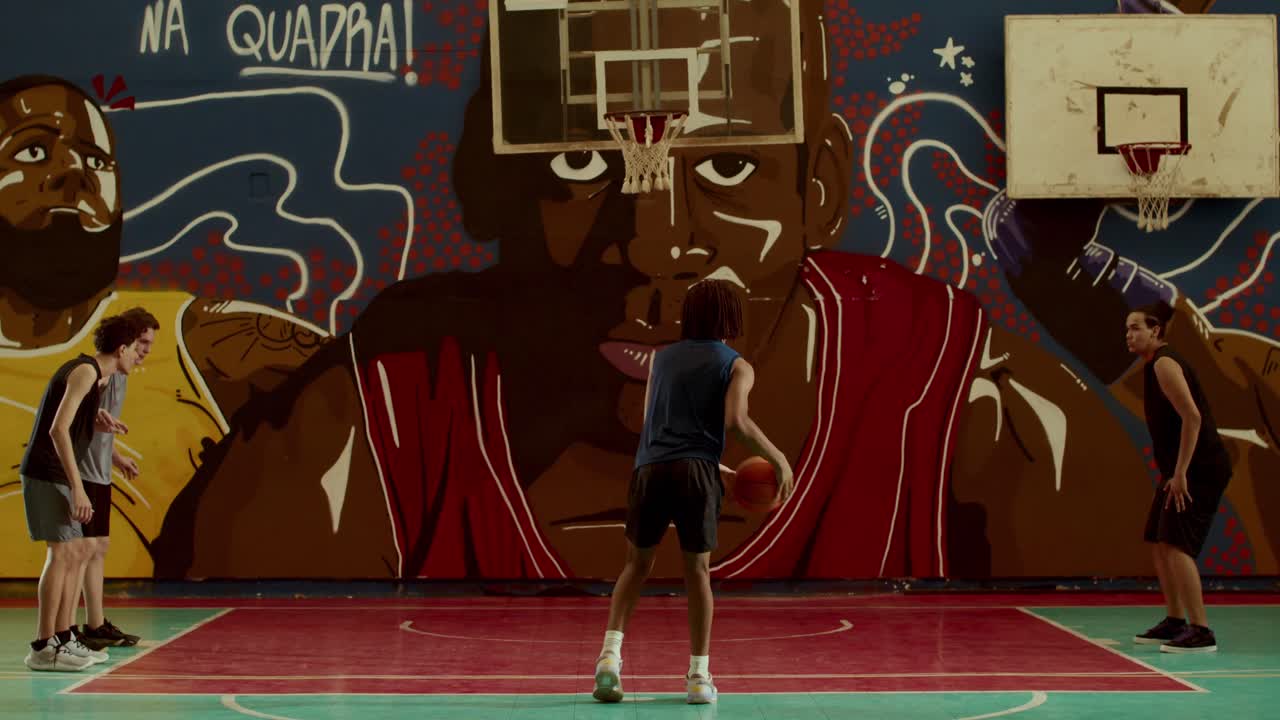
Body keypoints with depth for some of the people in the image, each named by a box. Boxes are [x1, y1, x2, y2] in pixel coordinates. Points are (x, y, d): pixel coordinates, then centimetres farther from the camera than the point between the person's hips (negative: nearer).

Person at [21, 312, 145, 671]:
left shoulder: (92, 374, 16)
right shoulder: (85, 371, -14)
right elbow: (58, 429, -22)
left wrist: (96, 424, 4)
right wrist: (77, 488, -25)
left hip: (55, 476, 10)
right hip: (47, 475, -10)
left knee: (78, 553, 12)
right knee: (62, 553, -11)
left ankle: (65, 639, 17)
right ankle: (42, 648, -10)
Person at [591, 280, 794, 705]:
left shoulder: (661, 358, 22)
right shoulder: (737, 366, 9)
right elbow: (736, 421, -9)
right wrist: (778, 459, 3)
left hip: (650, 468, 3)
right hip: (696, 471, -3)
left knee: (638, 565, 16)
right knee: (698, 571, 10)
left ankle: (610, 654, -1)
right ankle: (699, 676, 11)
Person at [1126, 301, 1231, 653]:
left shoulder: (1164, 363, -14)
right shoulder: (1155, 365, 16)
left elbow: (1192, 417, -24)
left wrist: (1180, 473, -24)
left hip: (1201, 469, -10)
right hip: (1183, 469, 10)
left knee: (1176, 545, -15)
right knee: (1159, 543, 14)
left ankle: (1201, 632, -14)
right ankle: (1175, 621, 24)